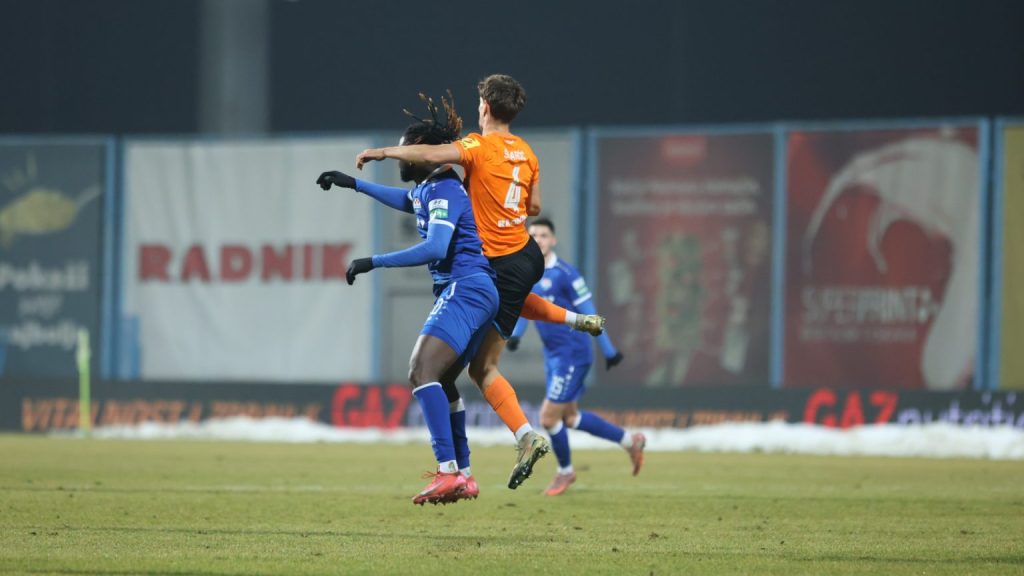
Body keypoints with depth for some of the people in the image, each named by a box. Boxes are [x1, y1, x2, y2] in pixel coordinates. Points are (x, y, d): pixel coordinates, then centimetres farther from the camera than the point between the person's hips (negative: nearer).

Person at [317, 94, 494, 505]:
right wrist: (354, 184, 48)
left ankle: (449, 471, -31)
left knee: (422, 373, -22)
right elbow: (406, 201, 44)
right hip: (473, 292, 11)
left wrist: (374, 262, -22)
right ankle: (463, 477, 18)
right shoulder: (428, 189, 18)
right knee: (438, 382, 16)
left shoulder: (445, 190, -12)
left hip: (464, 289, -11)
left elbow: (435, 248, -26)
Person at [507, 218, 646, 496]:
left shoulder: (563, 274, -16)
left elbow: (589, 313, -13)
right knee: (570, 418, 13)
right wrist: (515, 334, -5)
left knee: (549, 417, -5)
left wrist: (609, 350, -10)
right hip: (552, 355, 8)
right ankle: (631, 441, 28)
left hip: (572, 354, -8)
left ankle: (565, 471, 19)